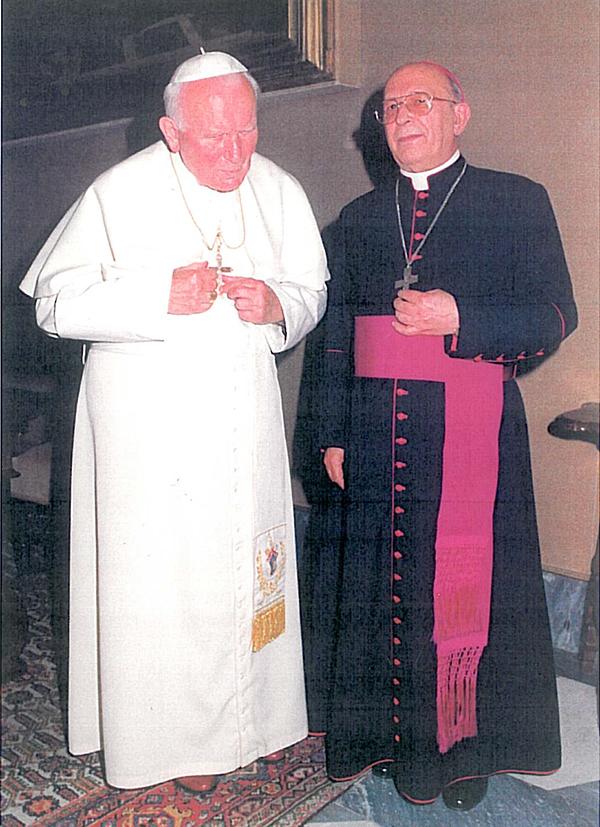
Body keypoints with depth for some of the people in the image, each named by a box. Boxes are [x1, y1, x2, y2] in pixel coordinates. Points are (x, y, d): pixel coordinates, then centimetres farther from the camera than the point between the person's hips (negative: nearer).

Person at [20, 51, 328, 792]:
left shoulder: (279, 192, 3)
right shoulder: (122, 193, -10)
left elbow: (312, 291, 11)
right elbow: (56, 300, -10)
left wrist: (277, 304, -12)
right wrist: (159, 297, -22)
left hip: (244, 417, 4)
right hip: (149, 419, -4)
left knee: (248, 562, 12)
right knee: (159, 573, 2)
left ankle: (254, 714, 34)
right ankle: (174, 735, 24)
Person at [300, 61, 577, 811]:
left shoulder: (518, 203, 5)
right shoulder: (358, 220, 14)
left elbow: (555, 316, -1)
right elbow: (334, 338, 12)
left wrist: (457, 318, -15)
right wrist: (333, 436, 5)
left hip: (472, 435, -3)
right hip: (375, 434, 3)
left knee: (466, 590, 3)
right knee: (379, 587, 7)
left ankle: (466, 747, 24)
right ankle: (402, 743, 26)